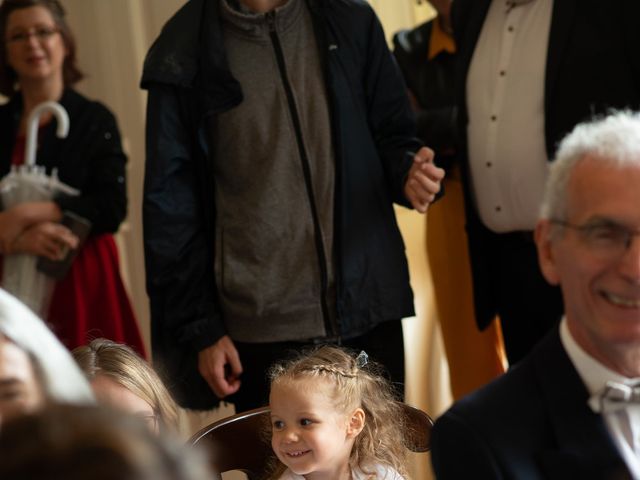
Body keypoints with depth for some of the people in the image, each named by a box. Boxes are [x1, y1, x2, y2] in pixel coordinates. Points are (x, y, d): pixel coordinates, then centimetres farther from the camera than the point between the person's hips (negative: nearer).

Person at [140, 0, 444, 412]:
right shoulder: (183, 55, -2)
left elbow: (391, 134, 12)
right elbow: (173, 204, 0)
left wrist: (409, 169, -12)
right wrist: (201, 328, -2)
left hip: (367, 311, 2)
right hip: (261, 330, -2)